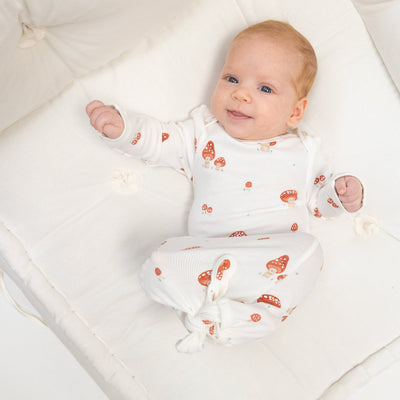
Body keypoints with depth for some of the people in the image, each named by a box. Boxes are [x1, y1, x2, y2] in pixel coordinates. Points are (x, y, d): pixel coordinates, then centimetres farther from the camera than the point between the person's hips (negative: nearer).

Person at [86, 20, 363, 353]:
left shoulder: (302, 151, 14)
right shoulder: (203, 134, 14)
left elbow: (318, 196, 22)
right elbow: (158, 140, 11)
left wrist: (343, 193, 0)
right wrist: (120, 127, -6)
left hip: (275, 257, 1)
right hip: (207, 256, 0)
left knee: (307, 251, -33)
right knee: (159, 266, -25)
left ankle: (227, 322, -33)